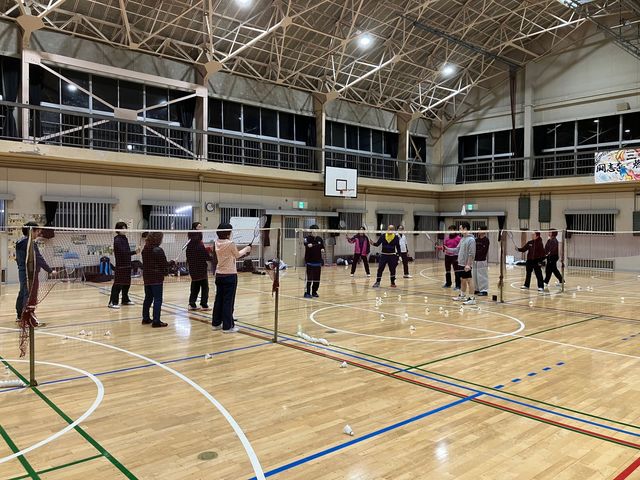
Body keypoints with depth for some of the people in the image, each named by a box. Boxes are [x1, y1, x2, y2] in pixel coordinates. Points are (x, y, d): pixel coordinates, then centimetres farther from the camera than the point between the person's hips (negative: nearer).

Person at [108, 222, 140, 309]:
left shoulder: (124, 238, 13)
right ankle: (113, 302, -7)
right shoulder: (117, 240, -13)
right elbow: (123, 252, -23)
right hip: (120, 266, -9)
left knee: (127, 284, 15)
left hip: (127, 265, 9)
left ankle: (125, 300, 27)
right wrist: (134, 252, -24)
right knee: (118, 284, -9)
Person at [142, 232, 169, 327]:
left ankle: (145, 318, 25)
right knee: (157, 300, -3)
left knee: (148, 298, 17)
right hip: (157, 278, -7)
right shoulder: (158, 250, -16)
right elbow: (164, 264, -13)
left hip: (147, 277, 7)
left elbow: (144, 263, 11)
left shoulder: (145, 250, 6)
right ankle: (156, 321, -4)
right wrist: (166, 272, 6)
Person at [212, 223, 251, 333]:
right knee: (228, 301, -1)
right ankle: (228, 326, 3)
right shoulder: (230, 244, -16)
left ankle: (216, 323, 21)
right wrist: (246, 249, 18)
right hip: (230, 275, -7)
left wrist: (244, 252, 22)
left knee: (219, 299, 14)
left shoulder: (217, 243, 3)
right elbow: (237, 255, 1)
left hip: (219, 274, 7)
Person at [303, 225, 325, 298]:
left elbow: (322, 247, 18)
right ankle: (307, 292, 2)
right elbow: (305, 242, -32)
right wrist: (308, 244, -55)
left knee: (317, 279, 8)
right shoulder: (308, 238, -9)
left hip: (318, 262, 5)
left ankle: (314, 292, 22)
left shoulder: (319, 239, 6)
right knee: (309, 278, -7)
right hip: (309, 262, -5)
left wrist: (322, 249, -6)